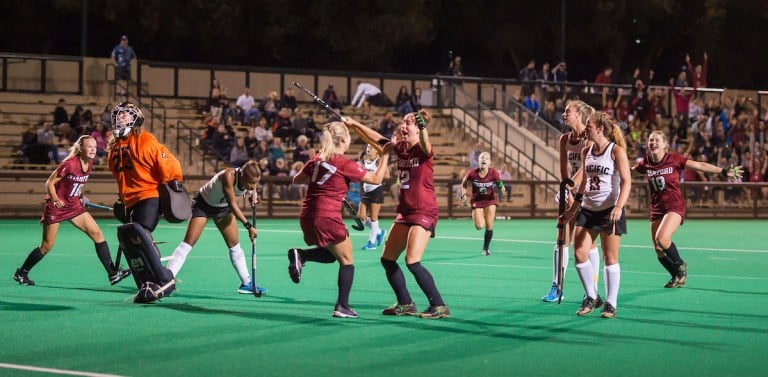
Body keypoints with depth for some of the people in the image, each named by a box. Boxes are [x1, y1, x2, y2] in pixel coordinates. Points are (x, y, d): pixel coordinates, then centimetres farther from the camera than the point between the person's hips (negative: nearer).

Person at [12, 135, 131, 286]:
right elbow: (50, 183, -15)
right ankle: (21, 273, 21)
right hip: (57, 206, -7)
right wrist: (55, 200, -25)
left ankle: (112, 273, -7)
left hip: (74, 206, 7)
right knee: (47, 246, 2)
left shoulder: (89, 164, 0)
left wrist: (80, 196, 10)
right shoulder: (69, 164, -22)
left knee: (97, 234, -6)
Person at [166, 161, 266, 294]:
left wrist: (252, 195, -12)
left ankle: (246, 283, 15)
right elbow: (233, 205, -39)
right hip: (203, 204, -6)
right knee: (188, 243, -14)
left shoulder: (249, 180, -19)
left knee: (234, 245, 5)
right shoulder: (229, 176, -39)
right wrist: (248, 225, -41)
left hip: (223, 207, 6)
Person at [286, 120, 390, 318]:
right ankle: (342, 307, 5)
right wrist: (385, 156, 1)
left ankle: (300, 255, 1)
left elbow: (297, 179, 18)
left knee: (331, 254, 26)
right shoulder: (345, 164, -11)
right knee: (346, 261, 8)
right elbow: (376, 179, -5)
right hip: (327, 218, -7)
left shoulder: (318, 159, 8)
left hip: (307, 216, 7)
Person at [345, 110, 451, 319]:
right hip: (405, 212, 9)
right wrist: (354, 125, 16)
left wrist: (423, 127, -58)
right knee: (387, 259, 10)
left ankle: (439, 306, -12)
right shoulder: (400, 147, 6)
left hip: (424, 212, -9)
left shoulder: (423, 150, -15)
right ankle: (405, 304, 22)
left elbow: (426, 145, -38)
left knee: (412, 261, -19)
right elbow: (378, 138, 18)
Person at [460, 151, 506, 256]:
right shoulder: (472, 173, -15)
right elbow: (464, 183, 4)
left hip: (490, 200, 1)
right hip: (477, 201, 0)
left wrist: (502, 189, -33)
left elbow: (500, 186, -10)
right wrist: (464, 194, -6)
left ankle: (486, 248, 16)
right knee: (480, 226, -11)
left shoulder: (493, 173, -16)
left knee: (489, 226, -4)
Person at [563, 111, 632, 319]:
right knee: (579, 254, -1)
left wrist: (619, 207, -26)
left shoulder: (616, 151, -8)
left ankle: (611, 304, 8)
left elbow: (626, 181, -13)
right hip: (588, 209, 6)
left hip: (610, 210, -6)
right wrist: (573, 208, 21)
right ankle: (592, 298, 15)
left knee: (610, 258, -1)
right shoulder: (586, 152, 10)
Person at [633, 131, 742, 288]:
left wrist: (723, 171, -10)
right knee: (658, 250, 4)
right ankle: (677, 277, 27)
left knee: (662, 238, -26)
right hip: (656, 209, 5)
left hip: (675, 206, -5)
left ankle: (680, 265, 1)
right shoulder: (645, 163, 2)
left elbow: (700, 166, -5)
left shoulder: (674, 159, -8)